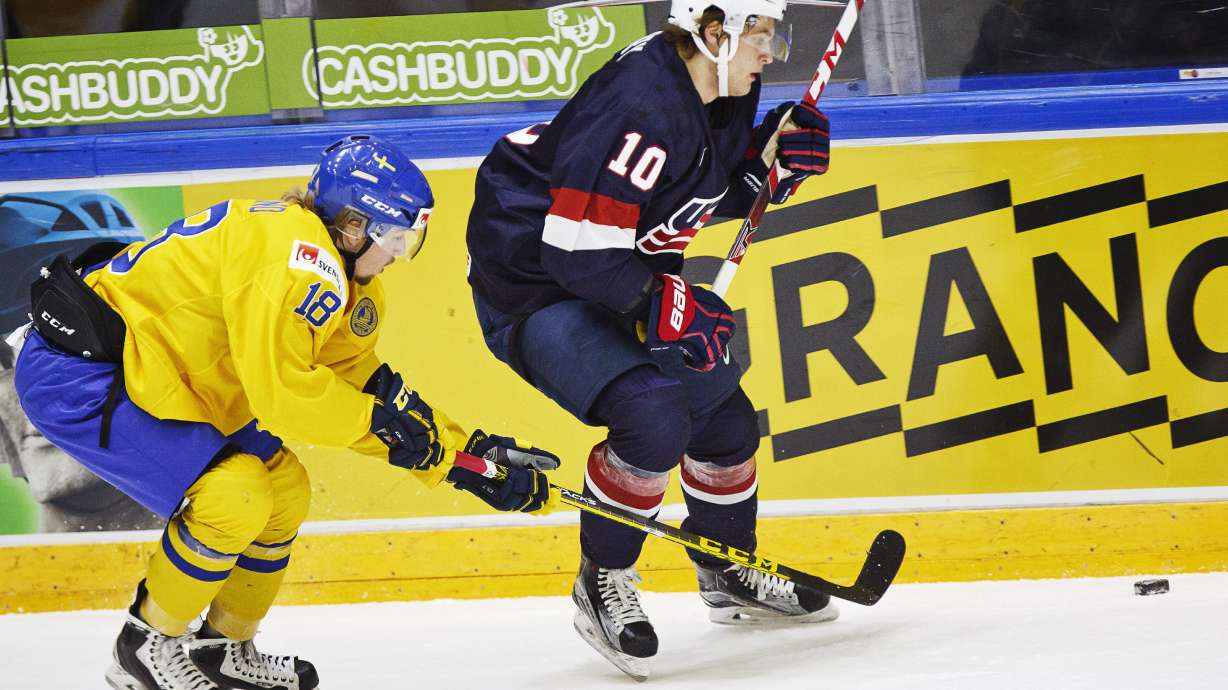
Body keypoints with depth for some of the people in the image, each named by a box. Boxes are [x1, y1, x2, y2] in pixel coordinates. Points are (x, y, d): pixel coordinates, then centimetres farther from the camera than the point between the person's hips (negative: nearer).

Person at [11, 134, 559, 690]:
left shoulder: (346, 286, 8)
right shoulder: (297, 260, -24)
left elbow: (362, 386, 14)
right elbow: (279, 389, -28)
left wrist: (468, 457, 8)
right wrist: (380, 421, -17)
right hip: (72, 375, -11)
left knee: (284, 494, 12)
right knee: (235, 496, -19)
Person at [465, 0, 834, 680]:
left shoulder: (721, 96, -1)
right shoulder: (642, 106, -31)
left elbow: (714, 192, 15)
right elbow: (577, 248, -32)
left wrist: (770, 155, -3)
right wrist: (662, 305, -27)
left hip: (620, 282, 10)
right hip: (531, 286, -10)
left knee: (723, 413, 16)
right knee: (654, 419, -26)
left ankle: (729, 574, 39)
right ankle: (602, 583, -4)